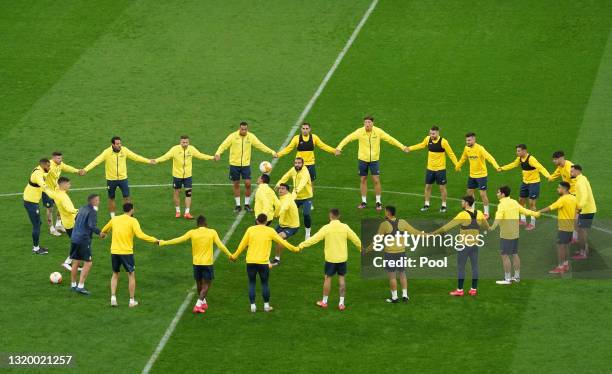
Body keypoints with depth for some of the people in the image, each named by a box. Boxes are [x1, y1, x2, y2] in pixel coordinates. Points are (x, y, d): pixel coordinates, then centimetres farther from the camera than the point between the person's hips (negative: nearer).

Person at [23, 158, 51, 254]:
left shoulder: (39, 170, 5)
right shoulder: (38, 174, -25)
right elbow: (42, 185, -48)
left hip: (33, 201, 10)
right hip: (31, 202, -10)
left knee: (38, 224, 18)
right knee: (36, 225, -2)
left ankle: (36, 246, 28)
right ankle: (36, 248, 7)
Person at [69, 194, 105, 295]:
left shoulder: (82, 209, 13)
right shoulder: (92, 212, -12)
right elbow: (92, 226, -24)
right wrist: (100, 233, -18)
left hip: (74, 238, 8)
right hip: (84, 240, -8)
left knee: (75, 262, 16)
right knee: (88, 263, -2)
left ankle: (73, 285, 24)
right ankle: (80, 286, -6)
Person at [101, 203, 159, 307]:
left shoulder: (114, 219, 7)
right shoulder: (132, 221, -7)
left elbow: (104, 231, 22)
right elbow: (140, 235, -20)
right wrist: (154, 240, -14)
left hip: (114, 252, 4)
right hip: (126, 252, -4)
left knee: (115, 274, 19)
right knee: (131, 275, 11)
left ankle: (113, 298, 7)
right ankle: (132, 301, 12)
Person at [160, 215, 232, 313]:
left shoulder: (192, 233, -4)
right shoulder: (212, 232, -5)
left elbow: (179, 240, -2)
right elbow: (220, 246, -5)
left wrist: (163, 243, 7)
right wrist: (230, 255, 8)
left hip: (196, 262, 2)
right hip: (208, 262, -2)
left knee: (199, 283, 21)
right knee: (206, 285, 4)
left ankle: (203, 302, 36)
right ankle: (198, 305, -11)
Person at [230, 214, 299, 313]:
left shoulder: (250, 229, 3)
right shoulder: (270, 231, 0)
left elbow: (243, 244, 8)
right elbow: (282, 241, 7)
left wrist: (235, 255, 21)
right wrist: (294, 249, 20)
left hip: (250, 261, 1)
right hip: (263, 262, -1)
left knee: (251, 283, 9)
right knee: (265, 283, 10)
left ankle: (253, 306, 6)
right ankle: (266, 305, 16)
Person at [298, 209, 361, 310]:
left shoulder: (326, 228, -13)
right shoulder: (345, 227, -5)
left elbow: (314, 239, -12)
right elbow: (355, 239, 4)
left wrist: (302, 245, -4)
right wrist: (361, 249, 21)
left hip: (330, 258, -2)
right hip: (342, 258, 2)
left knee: (327, 278, 10)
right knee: (341, 278, 10)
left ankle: (324, 301, 20)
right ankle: (341, 303, 11)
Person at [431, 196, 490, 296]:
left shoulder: (463, 215, -15)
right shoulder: (479, 214, 2)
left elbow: (449, 225, -15)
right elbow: (486, 227, 16)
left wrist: (435, 232, -9)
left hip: (464, 244, -5)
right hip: (475, 244, 5)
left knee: (461, 267, 3)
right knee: (474, 266, 10)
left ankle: (459, 290, 5)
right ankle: (474, 289, 12)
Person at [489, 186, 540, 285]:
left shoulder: (502, 205, -15)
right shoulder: (514, 202, 8)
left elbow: (498, 218, -31)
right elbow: (524, 210, 19)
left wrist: (493, 227, -44)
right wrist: (535, 214, 36)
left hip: (506, 235, -8)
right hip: (515, 233, 8)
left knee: (505, 256, -3)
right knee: (515, 254, 17)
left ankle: (507, 279, -2)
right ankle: (517, 276, 26)